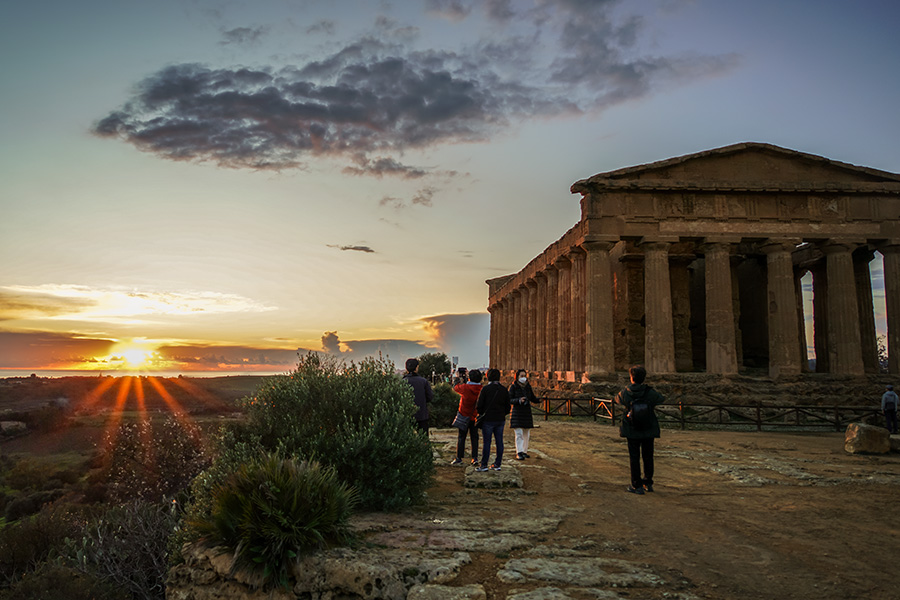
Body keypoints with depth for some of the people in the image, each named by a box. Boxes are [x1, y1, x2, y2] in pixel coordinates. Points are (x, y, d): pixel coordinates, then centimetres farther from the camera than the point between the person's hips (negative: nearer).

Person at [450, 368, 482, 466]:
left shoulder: (465, 387, -16)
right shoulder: (481, 389, -7)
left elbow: (455, 388, 4)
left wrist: (458, 381, 22)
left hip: (464, 416, -3)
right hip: (475, 417, 3)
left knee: (461, 437, 5)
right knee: (474, 437, 9)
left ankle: (459, 458, 7)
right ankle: (475, 458, 6)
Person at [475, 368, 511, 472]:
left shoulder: (485, 389, -10)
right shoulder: (504, 390, 5)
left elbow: (479, 406, -10)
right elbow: (508, 407, 8)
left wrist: (481, 414, 8)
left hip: (488, 420, -4)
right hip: (500, 420, 4)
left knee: (486, 442, 0)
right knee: (499, 442, 9)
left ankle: (484, 465, 5)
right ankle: (497, 464, 14)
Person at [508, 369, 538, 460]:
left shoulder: (528, 386, 9)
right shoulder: (513, 387, -5)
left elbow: (533, 398, 13)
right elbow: (509, 400, -8)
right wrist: (518, 400, -25)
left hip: (527, 413, 5)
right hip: (517, 413, -5)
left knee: (526, 434, 9)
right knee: (519, 434, -11)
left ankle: (524, 452, 19)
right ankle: (519, 453, -14)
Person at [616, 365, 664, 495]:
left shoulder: (624, 393, -13)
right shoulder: (651, 393, -14)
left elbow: (617, 401, 8)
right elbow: (661, 401, 5)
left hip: (632, 431, -1)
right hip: (649, 430, 1)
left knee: (634, 457, 8)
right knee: (648, 456, 16)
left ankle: (637, 486, 10)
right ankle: (648, 483, 28)